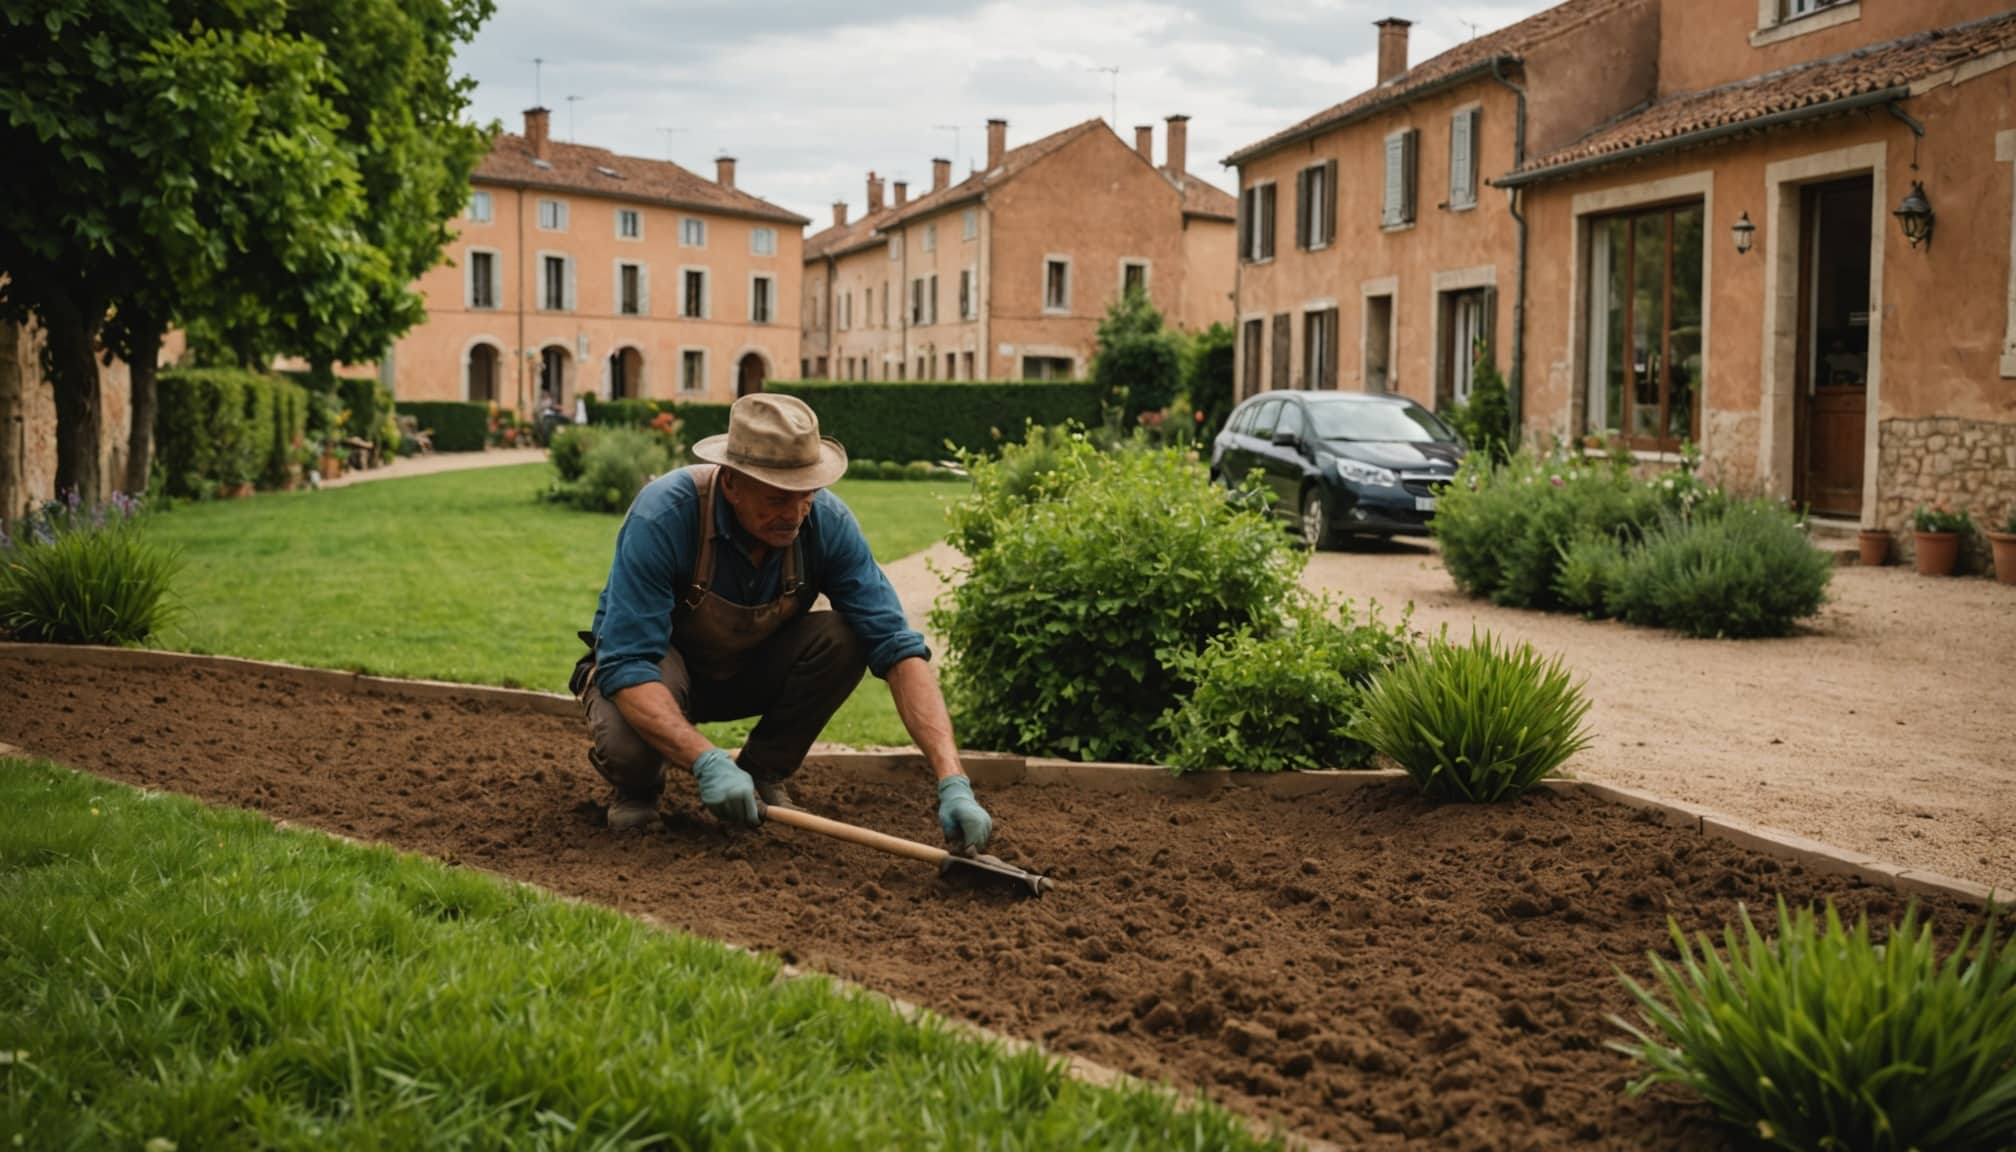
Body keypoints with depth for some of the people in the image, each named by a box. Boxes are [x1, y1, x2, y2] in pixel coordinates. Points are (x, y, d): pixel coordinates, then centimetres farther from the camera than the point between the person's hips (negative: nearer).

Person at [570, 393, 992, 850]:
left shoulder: (827, 522, -24)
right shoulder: (662, 516, -34)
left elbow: (898, 646, -27)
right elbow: (626, 664, -37)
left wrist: (952, 782, -38)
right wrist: (707, 762, -50)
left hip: (750, 669, 4)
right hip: (652, 666, -3)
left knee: (843, 639, -26)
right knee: (627, 743, -37)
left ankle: (762, 775, -2)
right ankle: (638, 787, 2)